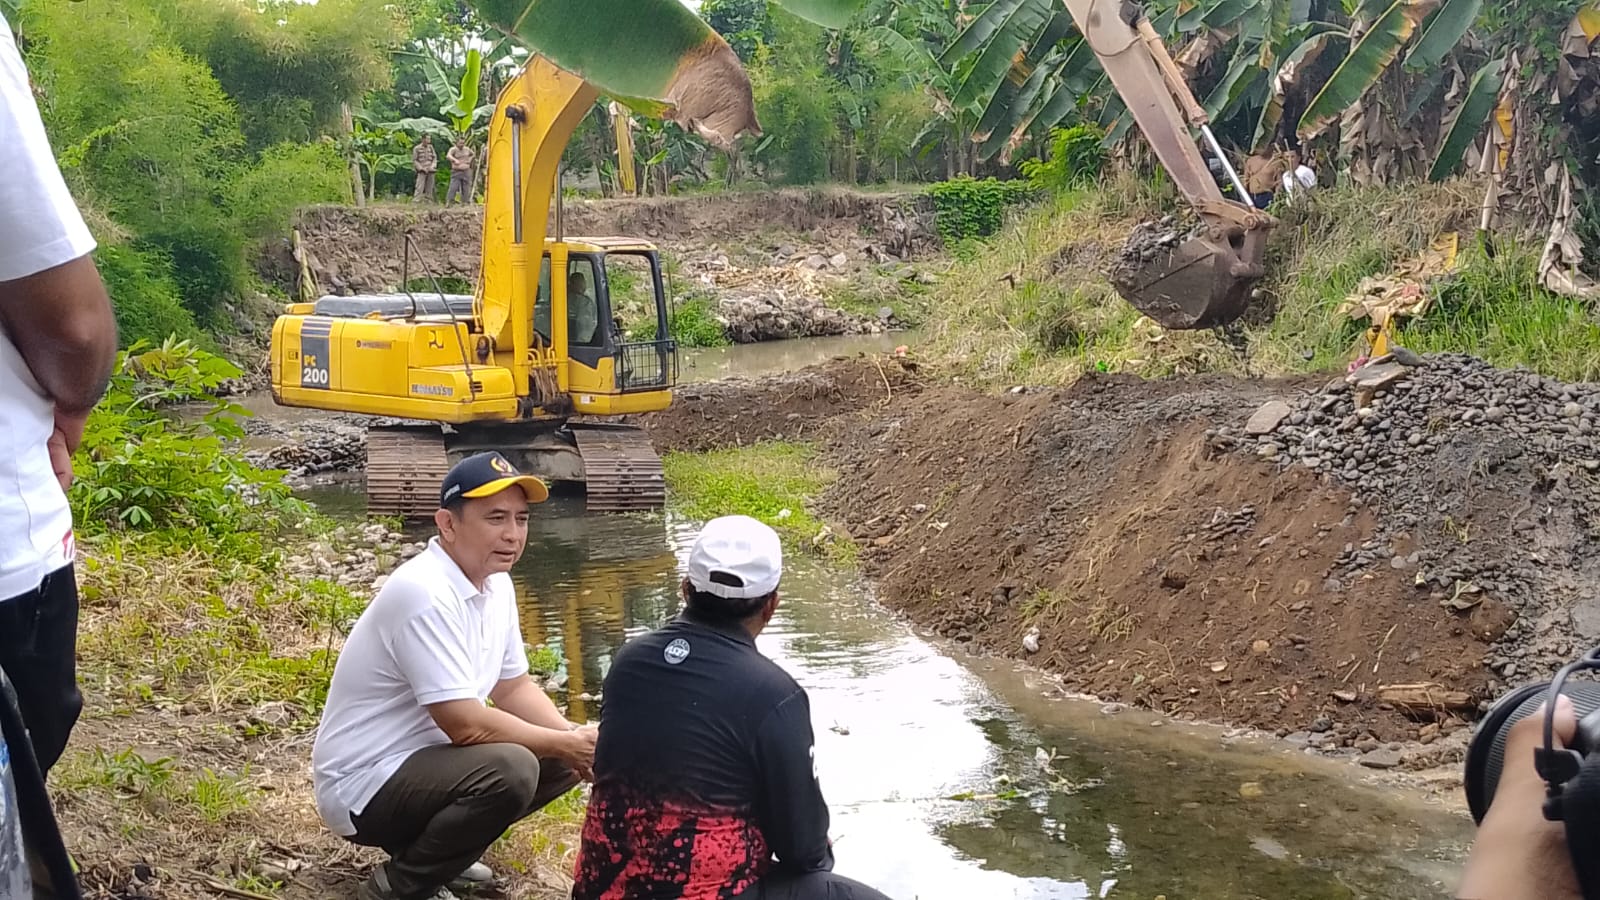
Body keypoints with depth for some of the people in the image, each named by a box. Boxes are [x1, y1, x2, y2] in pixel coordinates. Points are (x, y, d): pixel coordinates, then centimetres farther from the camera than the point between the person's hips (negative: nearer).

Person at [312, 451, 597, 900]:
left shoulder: (495, 583, 2)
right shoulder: (425, 594, -27)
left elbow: (513, 687, 11)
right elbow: (465, 724, -28)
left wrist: (575, 739, -7)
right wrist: (566, 743, -17)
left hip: (425, 758, 9)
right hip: (363, 786, -9)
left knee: (563, 760, 4)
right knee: (510, 770, -30)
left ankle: (436, 849, 12)